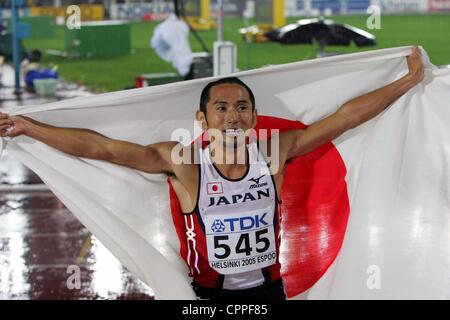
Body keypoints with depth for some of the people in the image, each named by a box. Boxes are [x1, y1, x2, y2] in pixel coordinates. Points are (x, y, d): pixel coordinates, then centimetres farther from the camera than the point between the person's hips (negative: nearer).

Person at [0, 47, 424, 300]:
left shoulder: (276, 151, -9)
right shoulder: (182, 162, -15)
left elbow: (345, 116, -5)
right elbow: (100, 146, -19)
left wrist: (409, 81, -1)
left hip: (268, 287, 2)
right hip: (209, 293, -2)